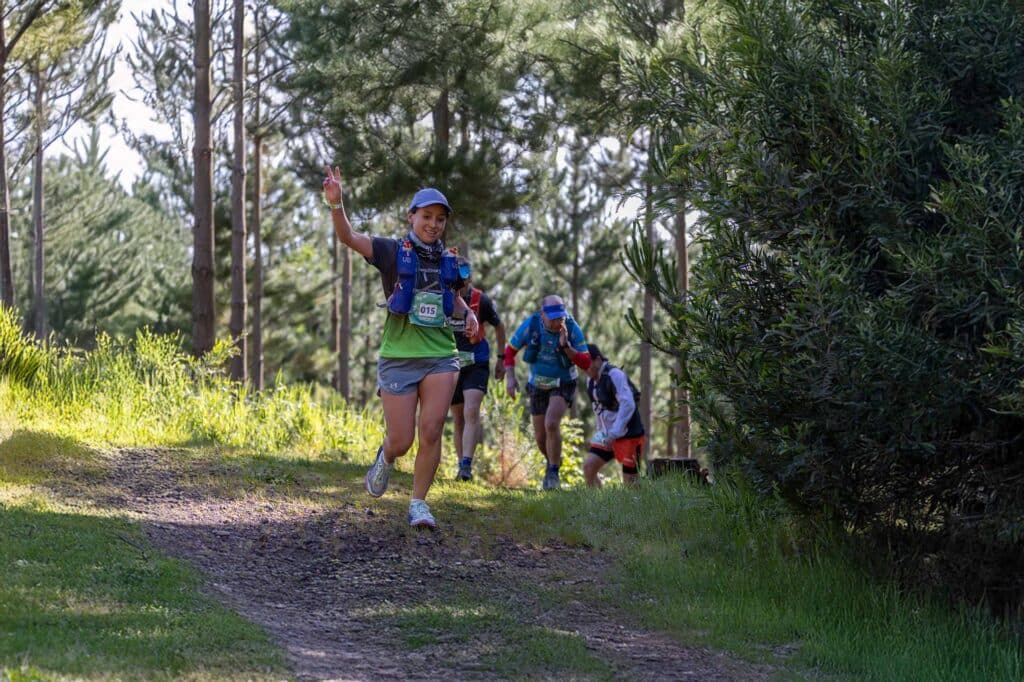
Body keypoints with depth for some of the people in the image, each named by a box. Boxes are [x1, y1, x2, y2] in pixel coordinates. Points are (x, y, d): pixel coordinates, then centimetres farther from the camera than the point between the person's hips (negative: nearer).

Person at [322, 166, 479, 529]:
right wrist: (336, 203, -35)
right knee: (401, 442, -1)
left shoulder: (448, 261, 9)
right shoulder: (392, 252, -3)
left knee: (431, 431, -13)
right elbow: (348, 237, -18)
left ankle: (418, 504, 0)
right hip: (399, 359, -3)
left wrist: (469, 315, 8)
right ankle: (386, 458, 36)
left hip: (440, 358, 3)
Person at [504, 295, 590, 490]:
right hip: (538, 385, 3)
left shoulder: (572, 328, -22)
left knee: (551, 424, -26)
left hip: (563, 384, -3)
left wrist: (566, 346, -36)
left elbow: (586, 363, -22)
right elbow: (510, 350, -5)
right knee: (540, 437, 9)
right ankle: (553, 461, 42)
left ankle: (553, 473, -12)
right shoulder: (530, 325, -19)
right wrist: (510, 377, -17)